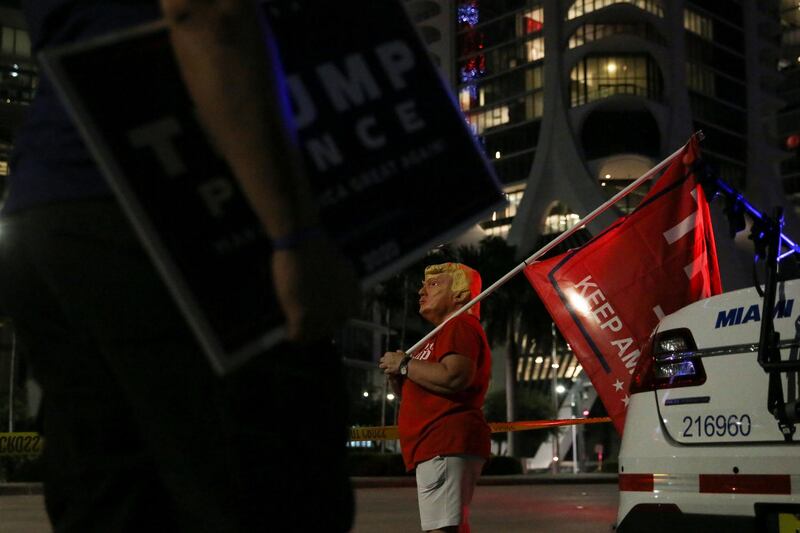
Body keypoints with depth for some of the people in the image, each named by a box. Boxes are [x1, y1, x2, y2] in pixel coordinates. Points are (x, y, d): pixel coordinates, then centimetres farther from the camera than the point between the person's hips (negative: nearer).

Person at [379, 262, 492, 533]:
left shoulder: (460, 325, -5)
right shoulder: (443, 334, 28)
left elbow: (455, 377, -25)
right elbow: (417, 398, 28)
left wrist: (404, 364, -12)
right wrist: (398, 378, 8)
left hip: (447, 443, -12)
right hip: (437, 444, 12)